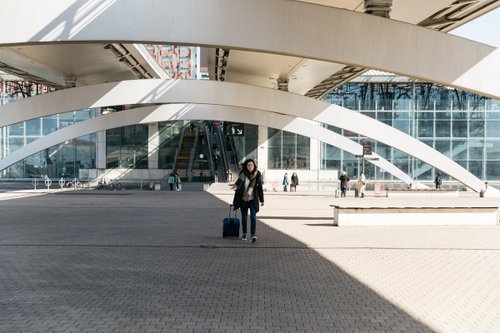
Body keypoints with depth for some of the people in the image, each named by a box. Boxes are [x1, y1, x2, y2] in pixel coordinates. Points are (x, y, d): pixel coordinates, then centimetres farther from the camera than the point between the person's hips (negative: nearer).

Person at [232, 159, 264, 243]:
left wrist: (261, 200, 8)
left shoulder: (257, 175, 0)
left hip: (253, 200, 0)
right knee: (244, 217, 11)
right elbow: (238, 187, -2)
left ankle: (253, 235, -20)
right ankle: (244, 234, 27)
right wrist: (235, 201, -3)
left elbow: (260, 188, 7)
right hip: (243, 199, 1)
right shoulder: (243, 174, -4)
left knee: (253, 217, -13)